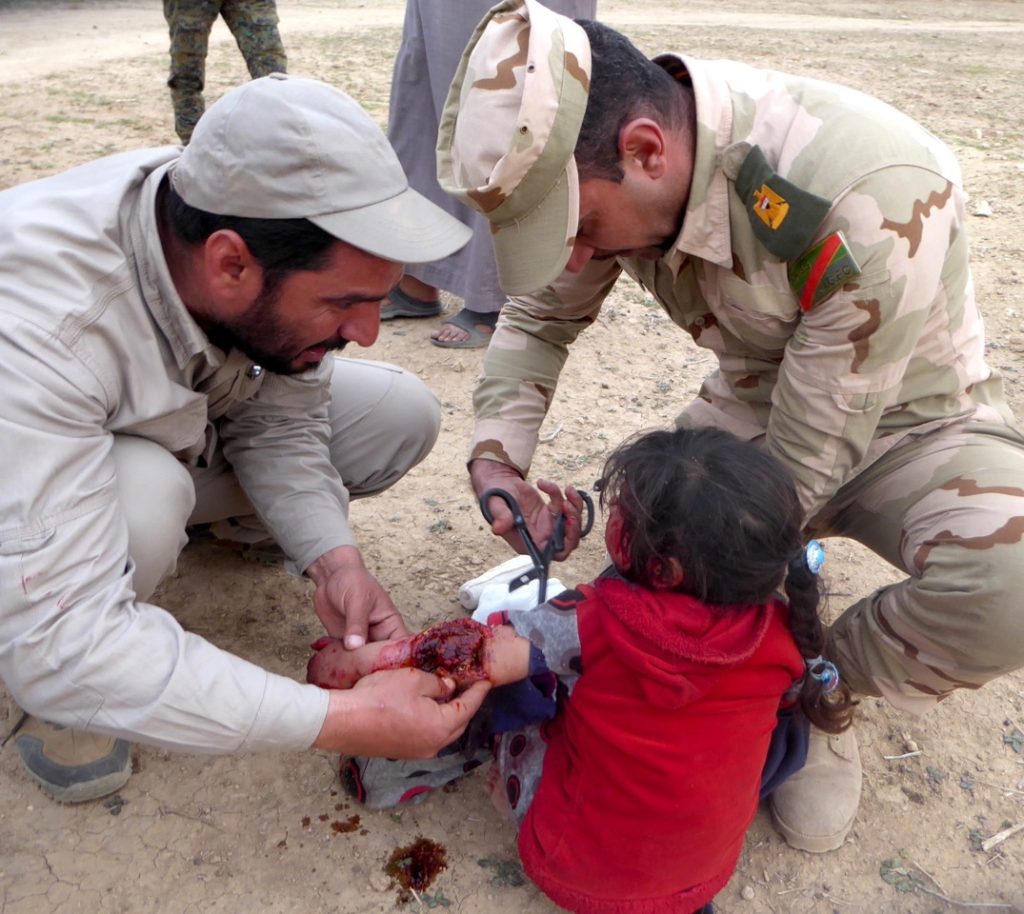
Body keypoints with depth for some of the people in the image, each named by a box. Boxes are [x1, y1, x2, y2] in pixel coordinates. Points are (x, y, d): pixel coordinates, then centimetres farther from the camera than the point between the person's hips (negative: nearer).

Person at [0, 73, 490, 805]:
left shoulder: (290, 239, -25)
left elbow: (280, 423, -10)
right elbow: (59, 643, -42)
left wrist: (331, 558, -27)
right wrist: (340, 719, -43)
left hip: (185, 430, 5)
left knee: (402, 415, -10)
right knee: (146, 496, -39)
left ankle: (221, 518, 15)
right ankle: (65, 701, -6)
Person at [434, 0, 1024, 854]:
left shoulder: (874, 201, -37)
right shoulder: (585, 160, -18)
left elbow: (807, 464, -29)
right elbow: (539, 317, -1)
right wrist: (497, 454, -18)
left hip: (907, 416, -4)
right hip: (758, 401, 5)